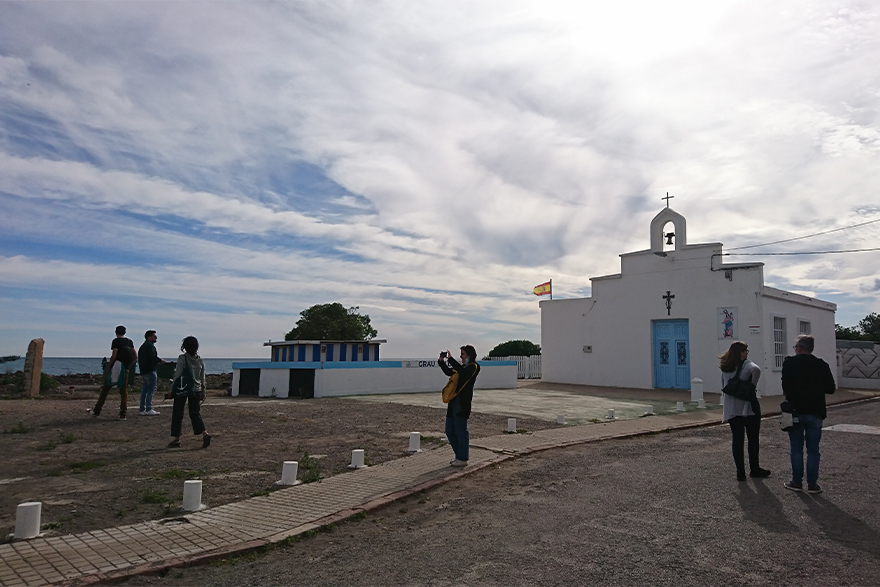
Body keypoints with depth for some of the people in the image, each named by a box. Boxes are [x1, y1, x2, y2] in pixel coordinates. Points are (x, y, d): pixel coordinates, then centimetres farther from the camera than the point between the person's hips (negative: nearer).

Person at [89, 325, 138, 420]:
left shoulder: (116, 341, -5)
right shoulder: (129, 342, 10)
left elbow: (114, 355, -14)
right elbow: (135, 356, 8)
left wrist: (108, 366, -6)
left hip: (114, 368, -4)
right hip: (125, 369, 4)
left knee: (105, 389, 9)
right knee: (124, 391, 5)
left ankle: (96, 411, 16)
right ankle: (123, 414, 2)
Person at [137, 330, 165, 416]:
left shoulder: (142, 346, 20)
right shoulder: (150, 345, -10)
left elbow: (139, 360, 22)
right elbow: (153, 357, -22)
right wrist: (160, 360, -6)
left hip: (143, 371, 10)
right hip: (150, 371, -10)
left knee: (144, 390, 11)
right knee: (151, 390, -7)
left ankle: (142, 409, 13)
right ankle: (148, 409, -10)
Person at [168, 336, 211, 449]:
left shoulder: (182, 359, -10)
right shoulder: (200, 360, 5)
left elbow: (177, 376, -11)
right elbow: (202, 378, 10)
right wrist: (203, 392, 17)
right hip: (196, 390, 4)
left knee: (177, 414, 8)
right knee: (196, 414, 10)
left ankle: (176, 438, 13)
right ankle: (205, 433, -9)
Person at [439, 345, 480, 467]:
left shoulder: (474, 366, -6)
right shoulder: (462, 366, 20)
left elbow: (463, 372, -25)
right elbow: (449, 372, 24)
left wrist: (450, 359, -22)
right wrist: (442, 361, 10)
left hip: (462, 403, -9)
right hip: (453, 402, 9)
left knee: (461, 431, -3)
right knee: (450, 431, 12)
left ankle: (463, 459, 6)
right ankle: (459, 456, 24)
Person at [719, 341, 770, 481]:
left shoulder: (725, 368, 9)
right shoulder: (746, 365, -9)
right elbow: (756, 370, -31)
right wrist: (752, 386, -15)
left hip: (731, 410, 5)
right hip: (748, 407, -5)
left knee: (737, 440, 6)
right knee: (753, 439, 11)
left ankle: (740, 472, 6)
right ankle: (754, 469, 21)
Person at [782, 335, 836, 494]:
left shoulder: (789, 363, -9)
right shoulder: (822, 365, -1)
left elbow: (786, 387, -16)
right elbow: (830, 389, 1)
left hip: (795, 411, -2)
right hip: (815, 413, 2)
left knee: (796, 449, 8)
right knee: (813, 450, 9)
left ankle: (797, 482, 13)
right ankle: (812, 484, 12)